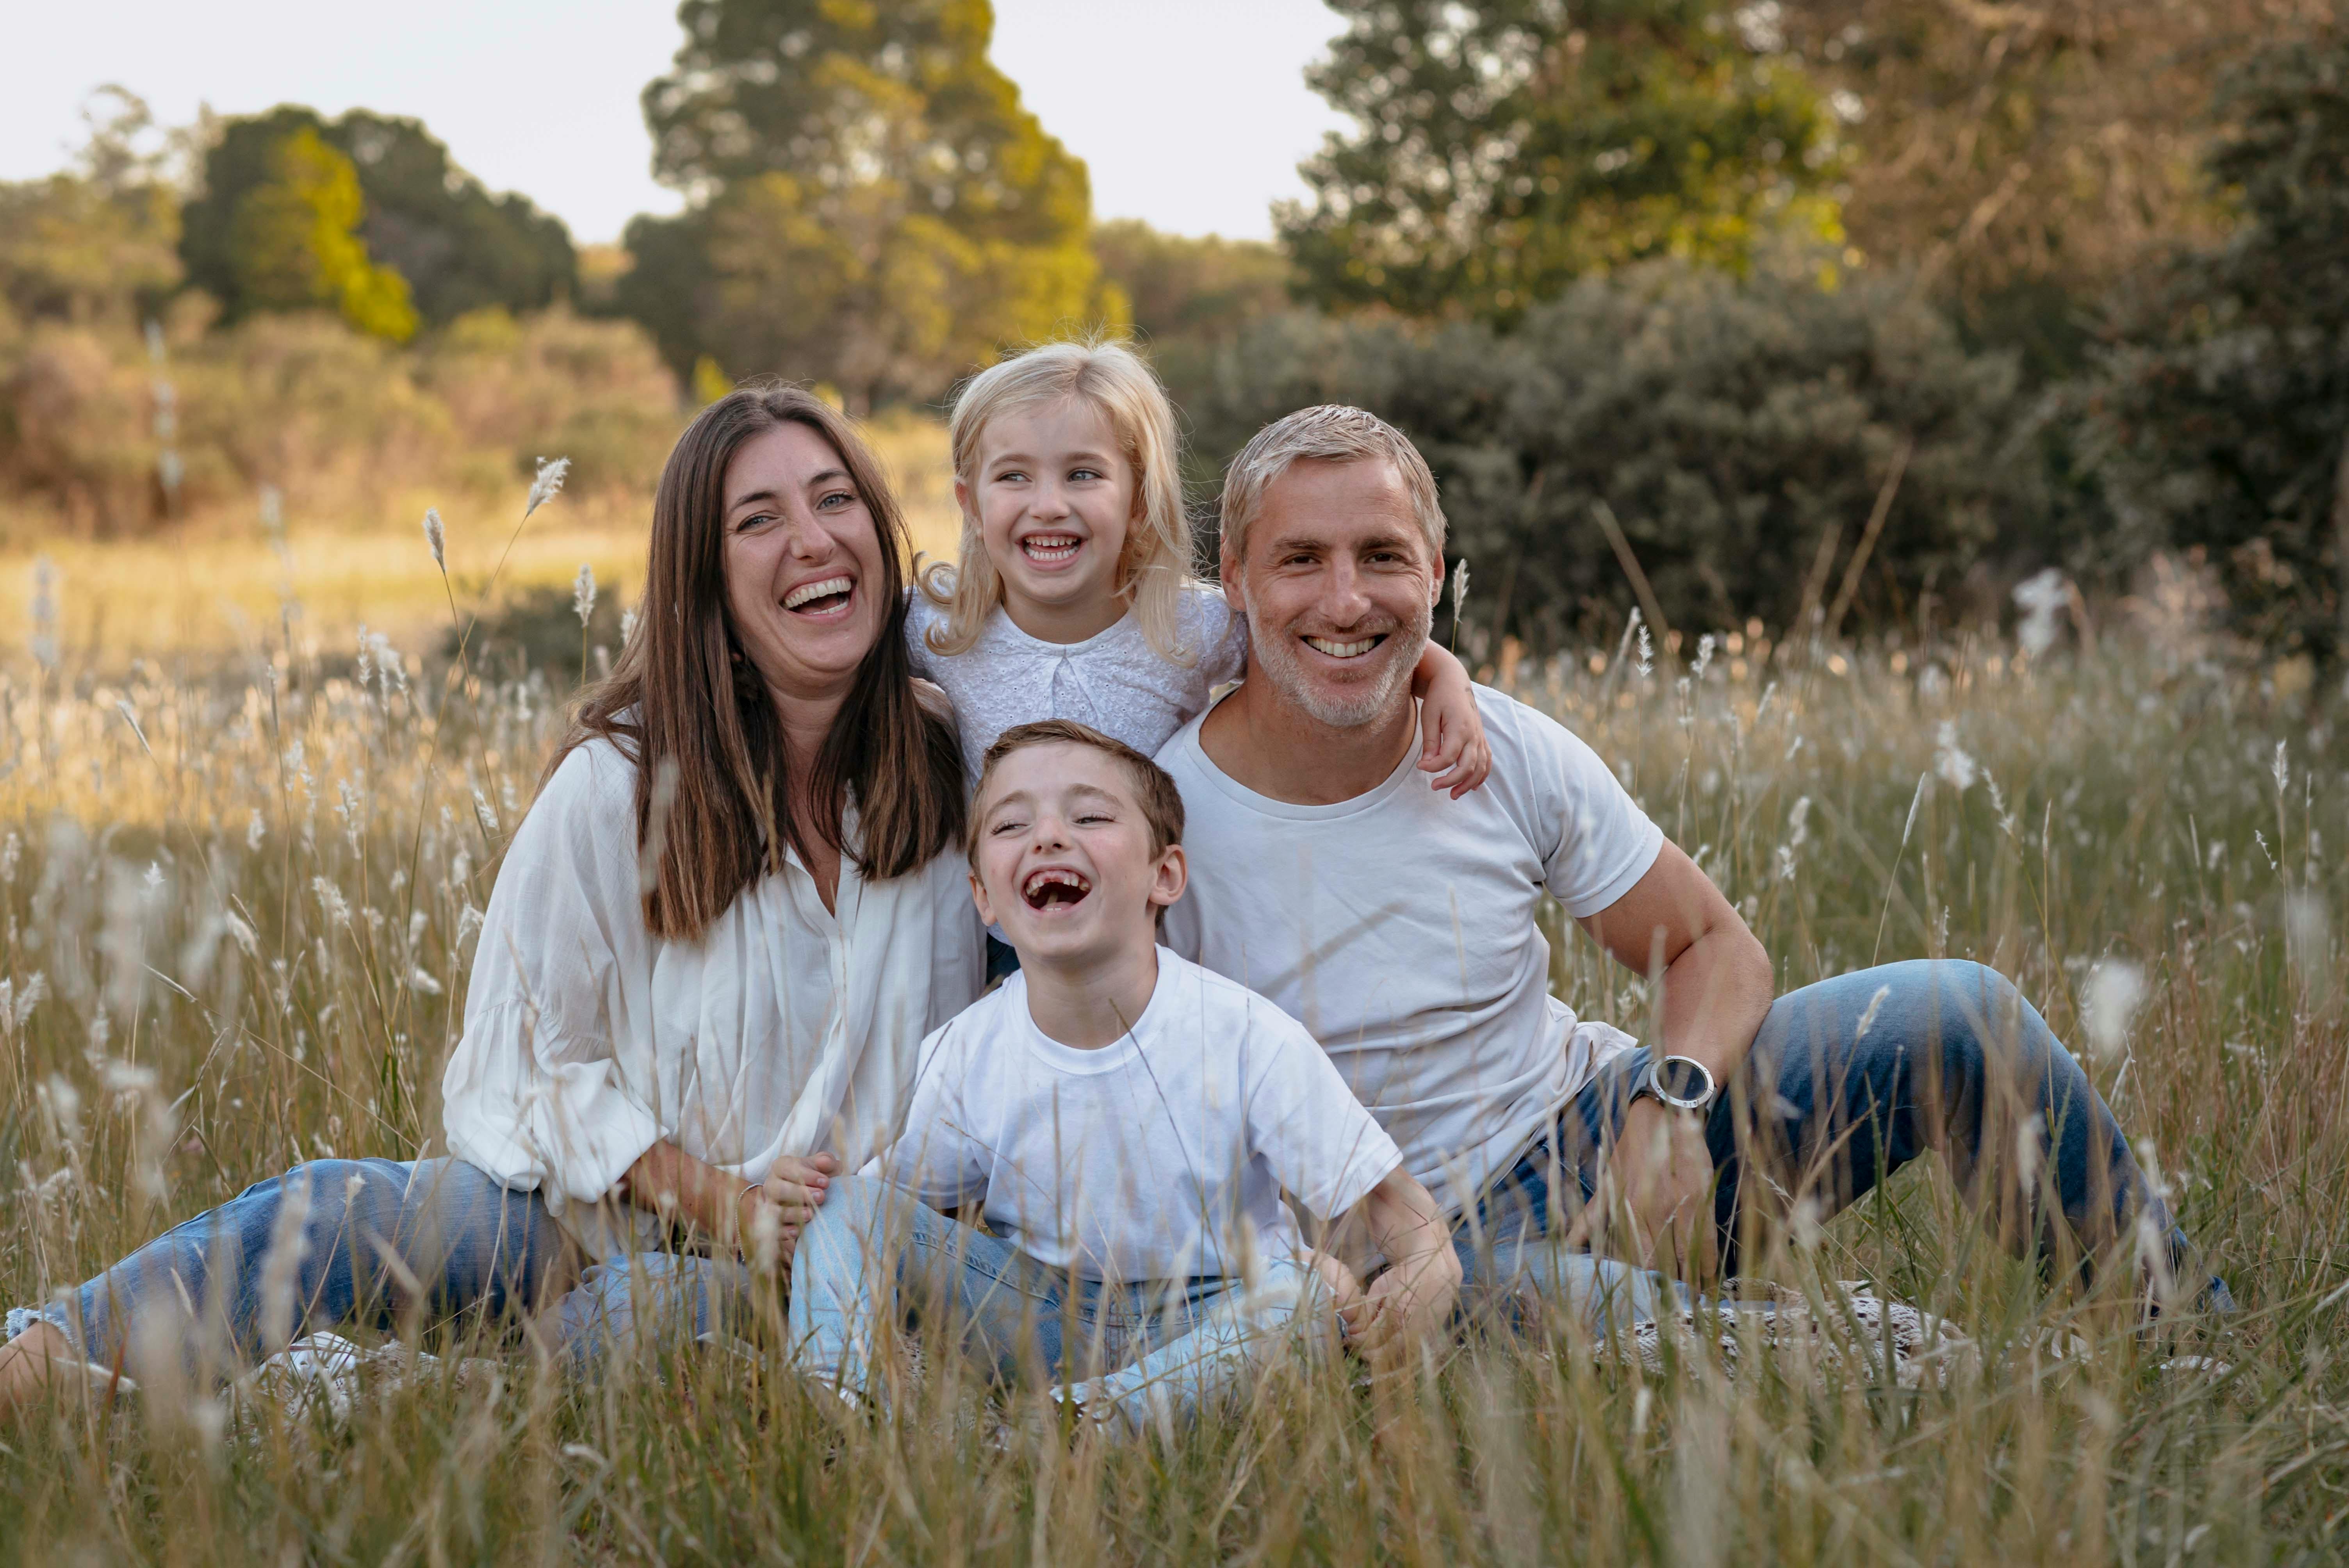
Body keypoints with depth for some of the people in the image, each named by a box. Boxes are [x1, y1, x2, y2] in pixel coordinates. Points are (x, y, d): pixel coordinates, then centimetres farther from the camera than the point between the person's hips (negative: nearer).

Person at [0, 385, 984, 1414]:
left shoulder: (942, 783, -2)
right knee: (334, 1210, -28)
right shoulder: (619, 784, -9)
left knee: (632, 1314, -34)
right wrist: (717, 1201, -14)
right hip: (605, 1208, 0)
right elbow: (528, 1064, -3)